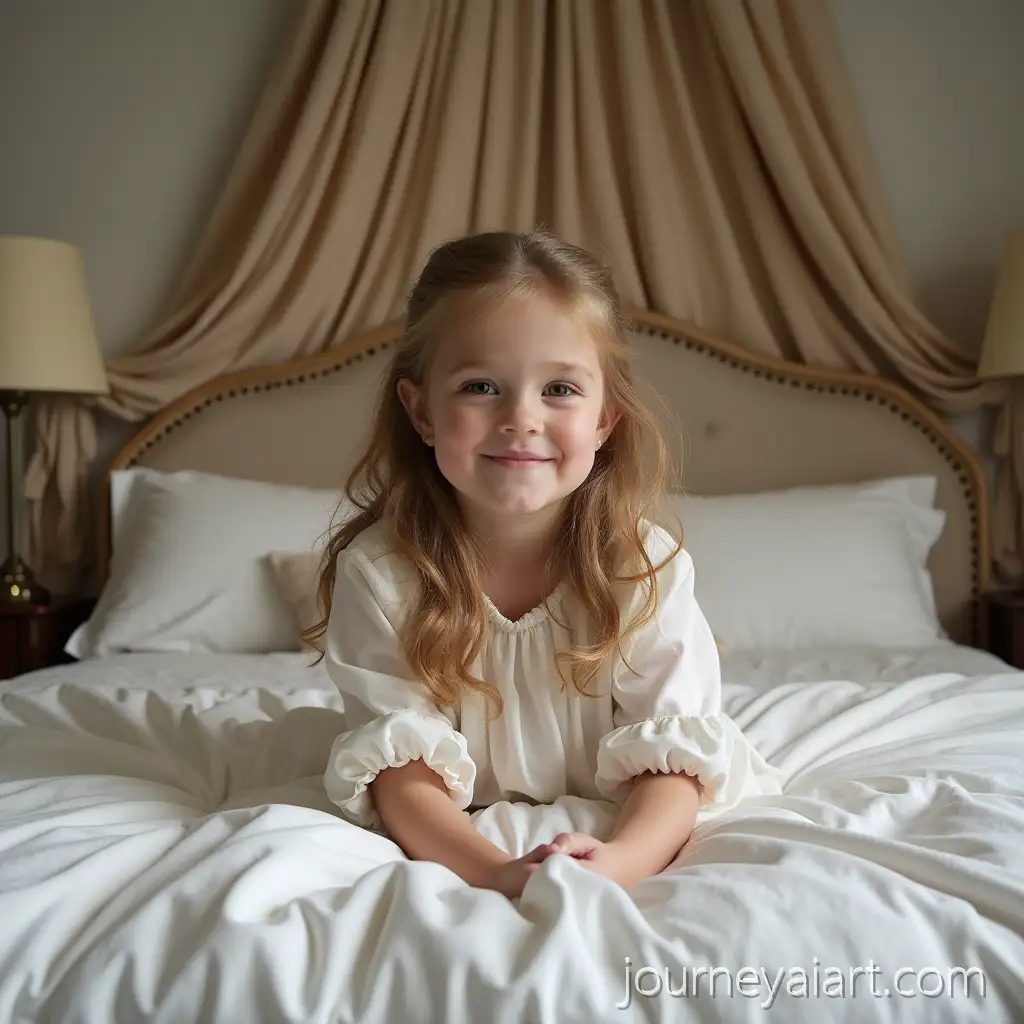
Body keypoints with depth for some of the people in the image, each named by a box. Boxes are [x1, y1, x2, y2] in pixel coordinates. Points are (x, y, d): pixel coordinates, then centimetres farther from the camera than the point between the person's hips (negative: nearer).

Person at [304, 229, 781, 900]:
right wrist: (496, 873, -41)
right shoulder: (380, 570, -19)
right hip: (457, 841, 0)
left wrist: (620, 863, -41)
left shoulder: (646, 568, -18)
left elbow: (670, 754, -18)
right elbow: (398, 762, -21)